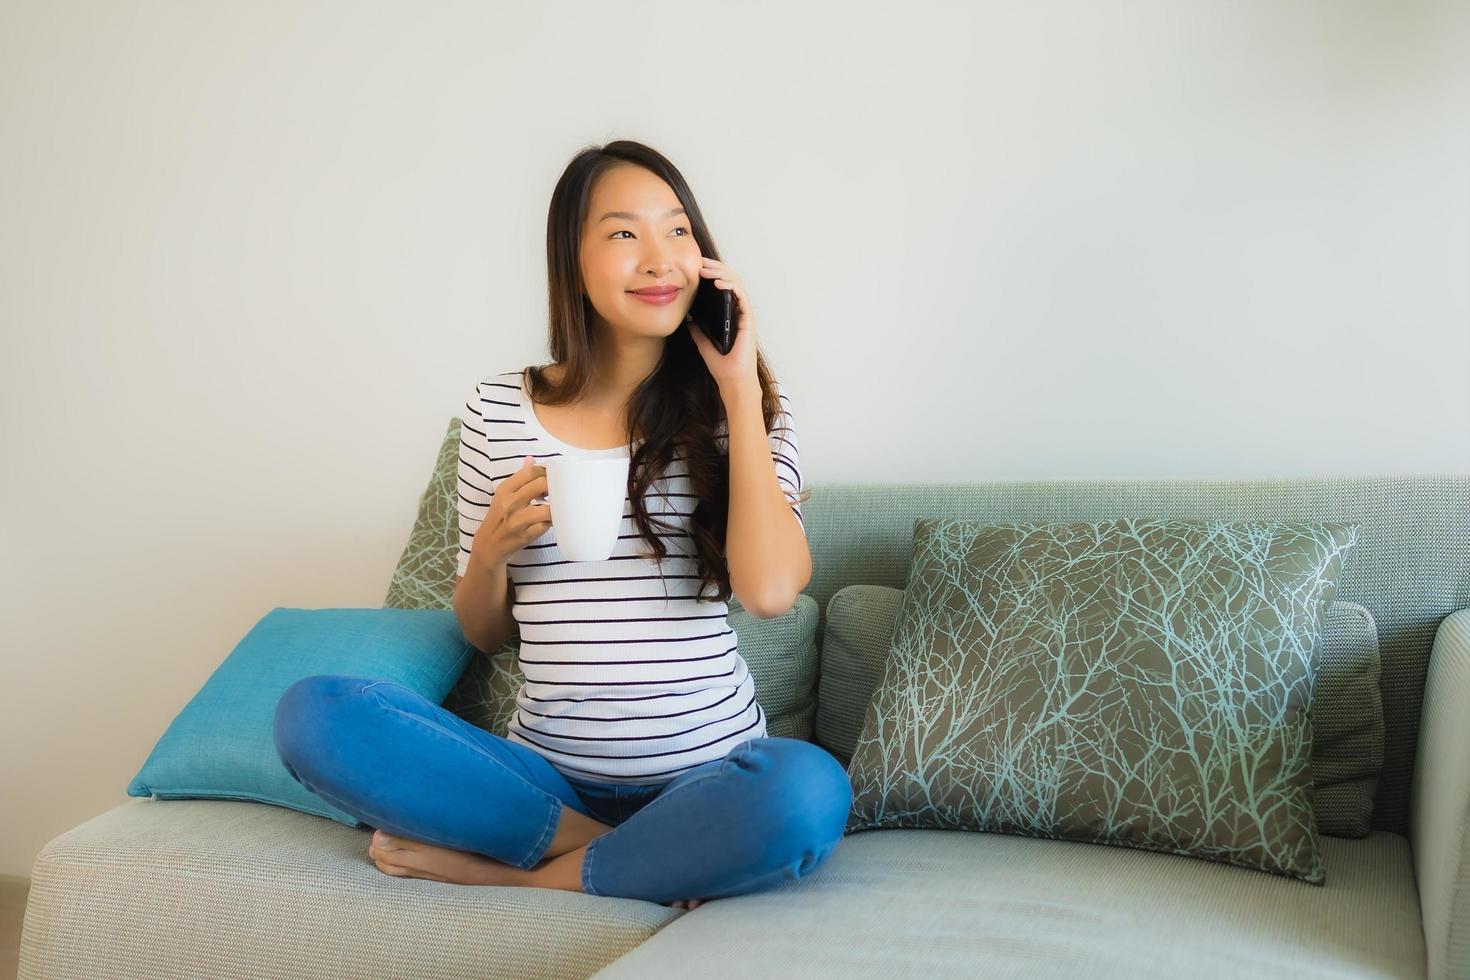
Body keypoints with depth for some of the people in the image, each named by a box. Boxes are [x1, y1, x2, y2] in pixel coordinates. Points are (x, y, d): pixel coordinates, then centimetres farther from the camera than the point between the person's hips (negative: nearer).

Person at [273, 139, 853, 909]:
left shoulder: (740, 405, 1)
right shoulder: (498, 409, 4)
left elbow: (770, 590, -17)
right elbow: (484, 635, 12)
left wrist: (738, 388, -12)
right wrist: (491, 550, -11)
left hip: (705, 777, -1)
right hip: (546, 776, 2)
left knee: (808, 792, -36)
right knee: (313, 714, -19)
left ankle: (502, 868, -14)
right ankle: (619, 853, -12)